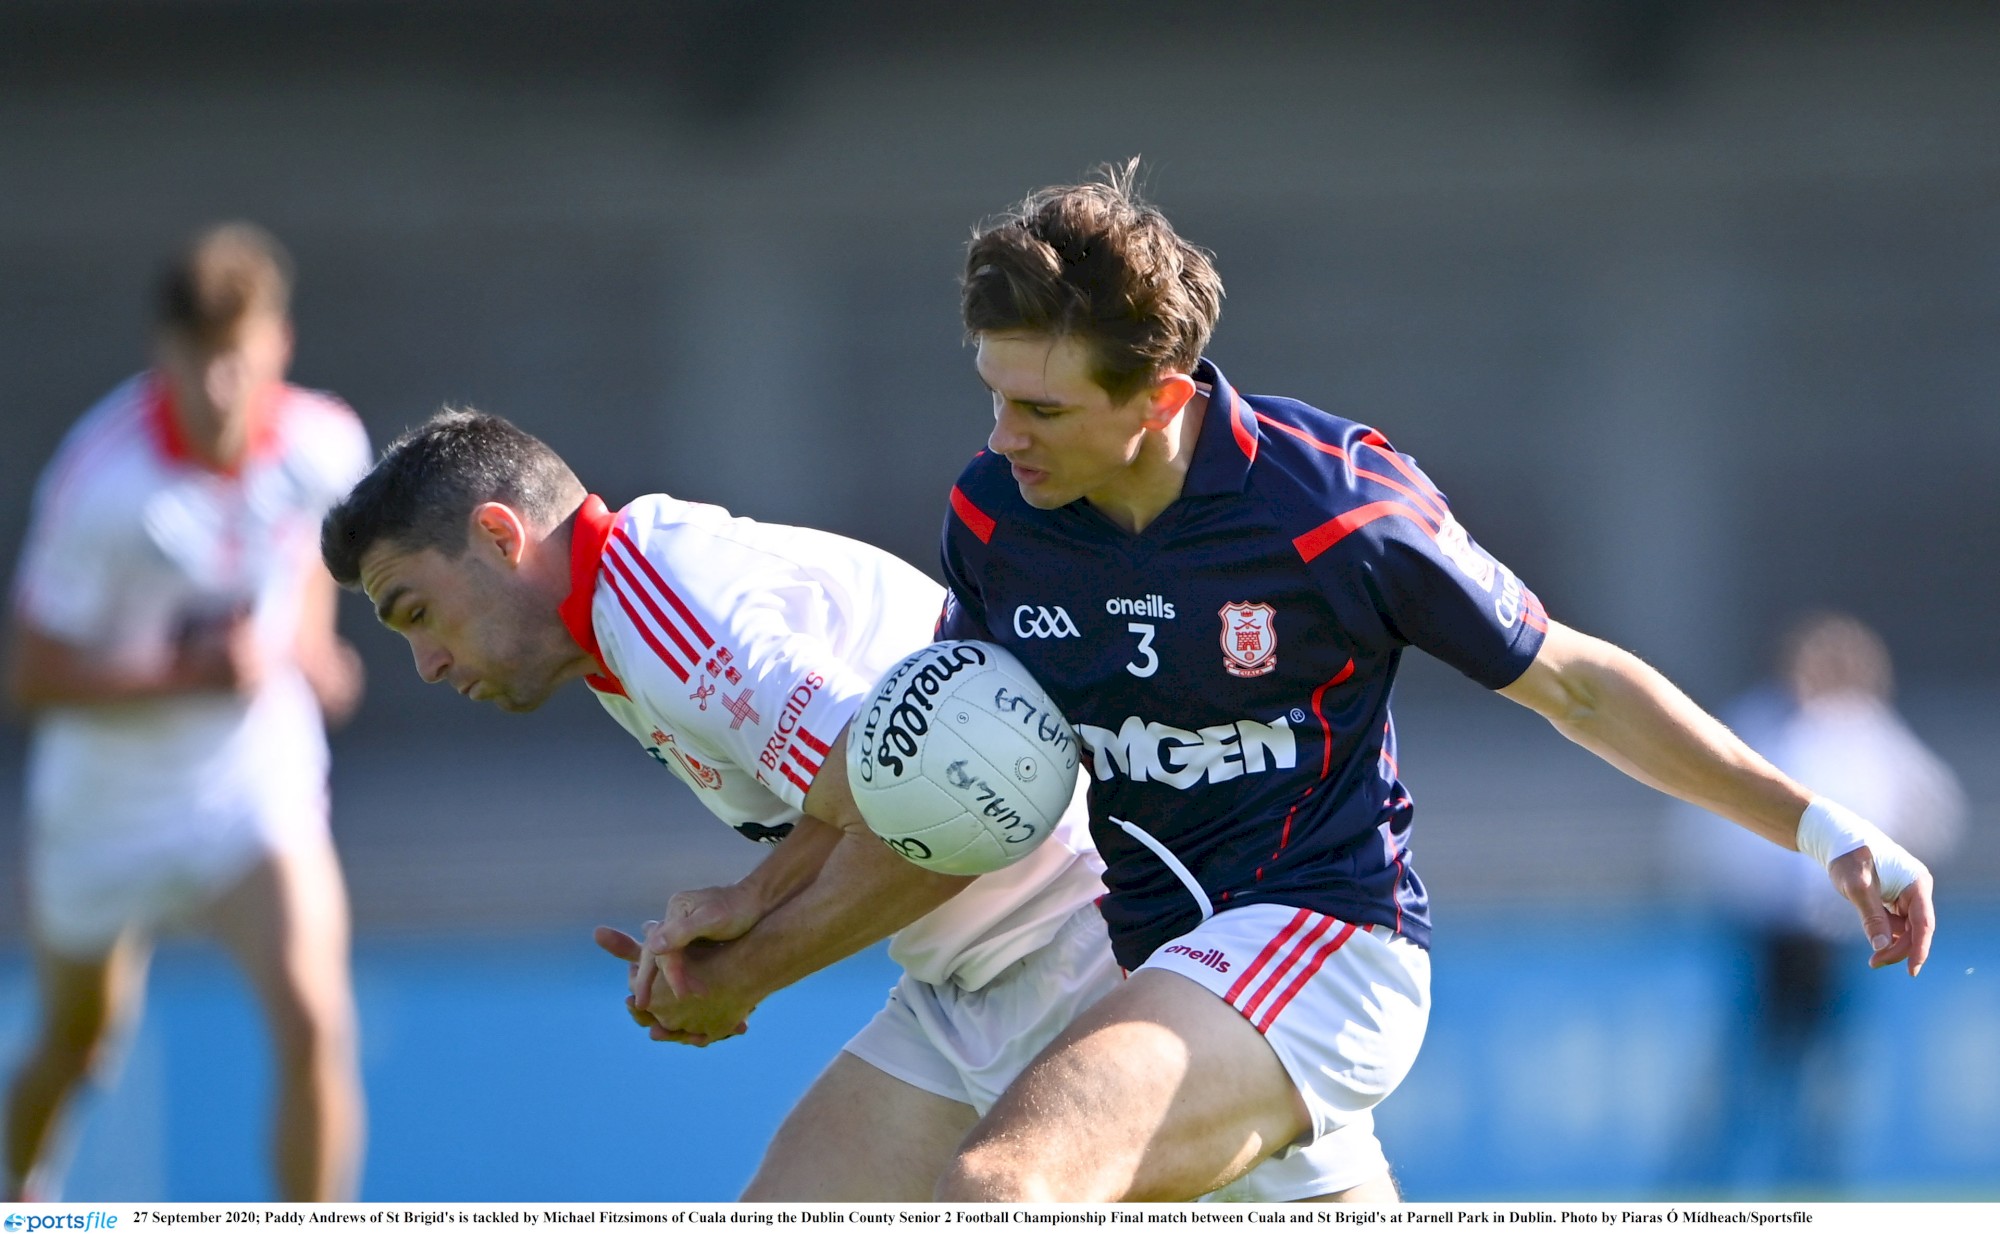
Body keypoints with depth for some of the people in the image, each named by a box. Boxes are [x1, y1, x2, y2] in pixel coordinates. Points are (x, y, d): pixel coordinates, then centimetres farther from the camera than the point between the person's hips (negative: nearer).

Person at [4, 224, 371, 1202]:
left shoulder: (325, 445, -14)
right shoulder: (101, 481, -27)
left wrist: (310, 641, 0)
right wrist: (193, 672, -31)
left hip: (258, 784, 1)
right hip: (104, 799, -1)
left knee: (313, 1021, -21)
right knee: (79, 1037, 21)